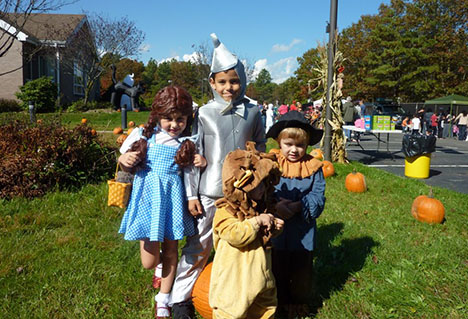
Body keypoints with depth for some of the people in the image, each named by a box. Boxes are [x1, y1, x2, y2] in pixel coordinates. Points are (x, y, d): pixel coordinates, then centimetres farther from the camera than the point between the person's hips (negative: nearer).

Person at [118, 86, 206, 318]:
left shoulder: (186, 144, 3)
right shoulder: (142, 135, 1)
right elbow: (126, 167, 8)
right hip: (147, 193, -1)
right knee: (149, 262, -1)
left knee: (170, 250, 11)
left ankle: (163, 299, 31)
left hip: (172, 196, 1)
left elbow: (188, 173, 11)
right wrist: (124, 160, -13)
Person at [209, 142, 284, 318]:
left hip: (260, 275, 7)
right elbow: (235, 235, -34)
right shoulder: (225, 211, -20)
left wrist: (274, 227, -1)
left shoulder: (263, 207, 5)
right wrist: (257, 221, -29)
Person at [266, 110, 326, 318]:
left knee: (301, 269, 17)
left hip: (303, 231, 0)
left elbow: (318, 197, -10)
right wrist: (274, 205, -29)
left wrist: (297, 206, -25)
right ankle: (280, 301, 41)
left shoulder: (313, 167, -5)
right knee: (277, 268, 18)